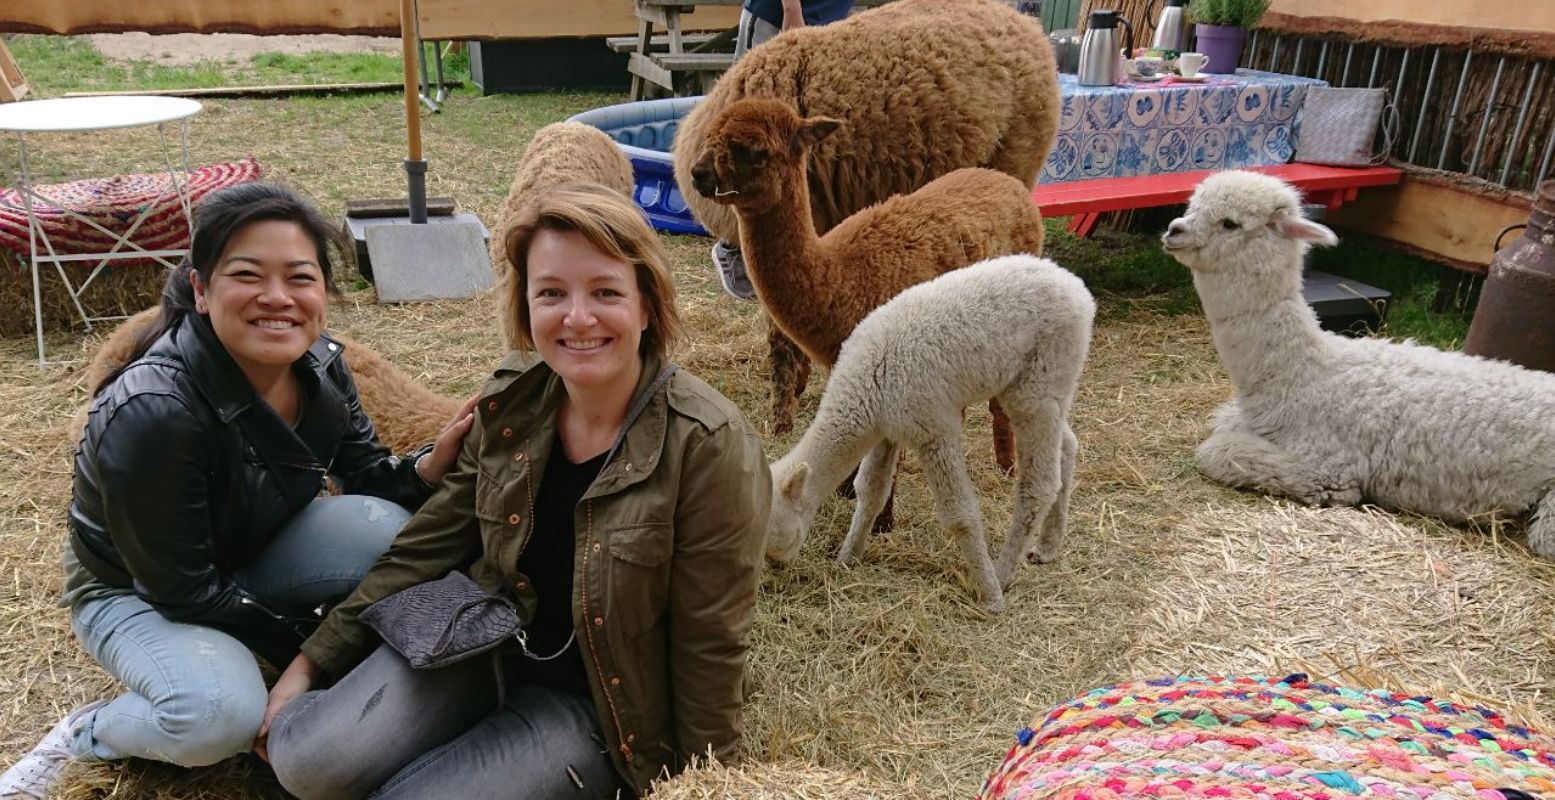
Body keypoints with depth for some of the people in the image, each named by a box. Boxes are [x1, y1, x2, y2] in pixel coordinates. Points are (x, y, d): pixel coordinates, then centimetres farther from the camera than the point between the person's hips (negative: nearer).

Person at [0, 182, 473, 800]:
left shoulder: (320, 364, -16)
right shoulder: (151, 413, -34)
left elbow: (369, 478, -6)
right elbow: (184, 591, -25)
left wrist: (434, 464, -29)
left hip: (251, 563, 5)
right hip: (136, 592, -5)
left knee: (384, 527, -23)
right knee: (221, 713, -33)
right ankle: (88, 734, 1)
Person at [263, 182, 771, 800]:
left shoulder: (710, 448, -24)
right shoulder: (512, 399, -7)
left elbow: (709, 647, -16)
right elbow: (427, 544, 3)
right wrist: (314, 660, 5)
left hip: (596, 702, -3)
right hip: (480, 642, 4)